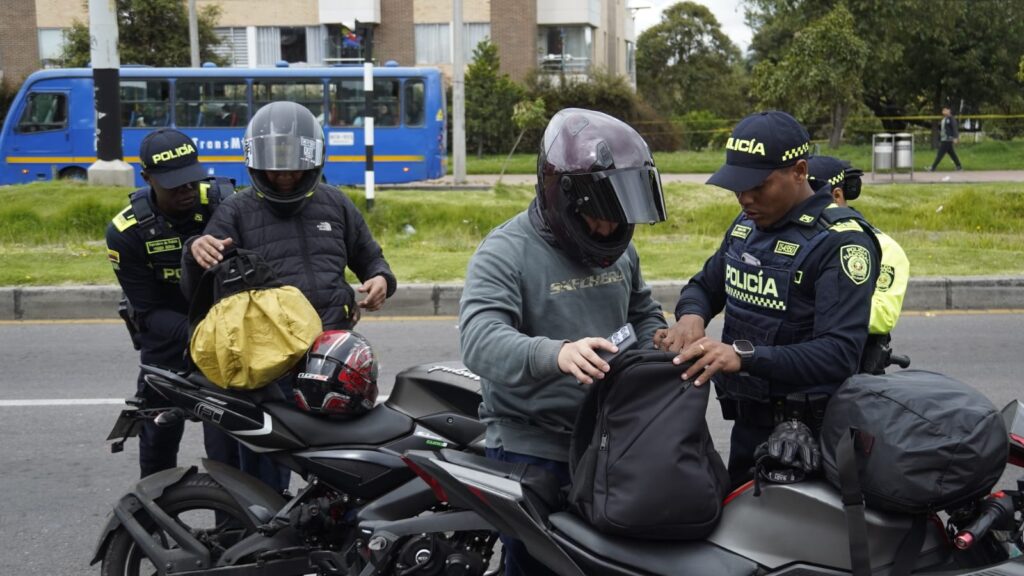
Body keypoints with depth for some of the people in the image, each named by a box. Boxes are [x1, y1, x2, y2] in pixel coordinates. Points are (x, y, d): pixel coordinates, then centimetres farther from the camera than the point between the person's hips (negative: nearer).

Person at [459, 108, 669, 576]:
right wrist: (555, 354, -47)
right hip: (531, 451, -6)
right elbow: (480, 340, -29)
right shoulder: (505, 252, -14)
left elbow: (642, 312, 24)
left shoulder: (618, 247, 9)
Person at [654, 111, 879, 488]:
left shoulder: (841, 242, -18)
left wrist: (744, 356, -39)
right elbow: (705, 285, 20)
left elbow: (840, 354, -27)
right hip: (748, 422, 7)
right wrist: (691, 316, -6)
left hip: (808, 430, -7)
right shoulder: (746, 226, 7)